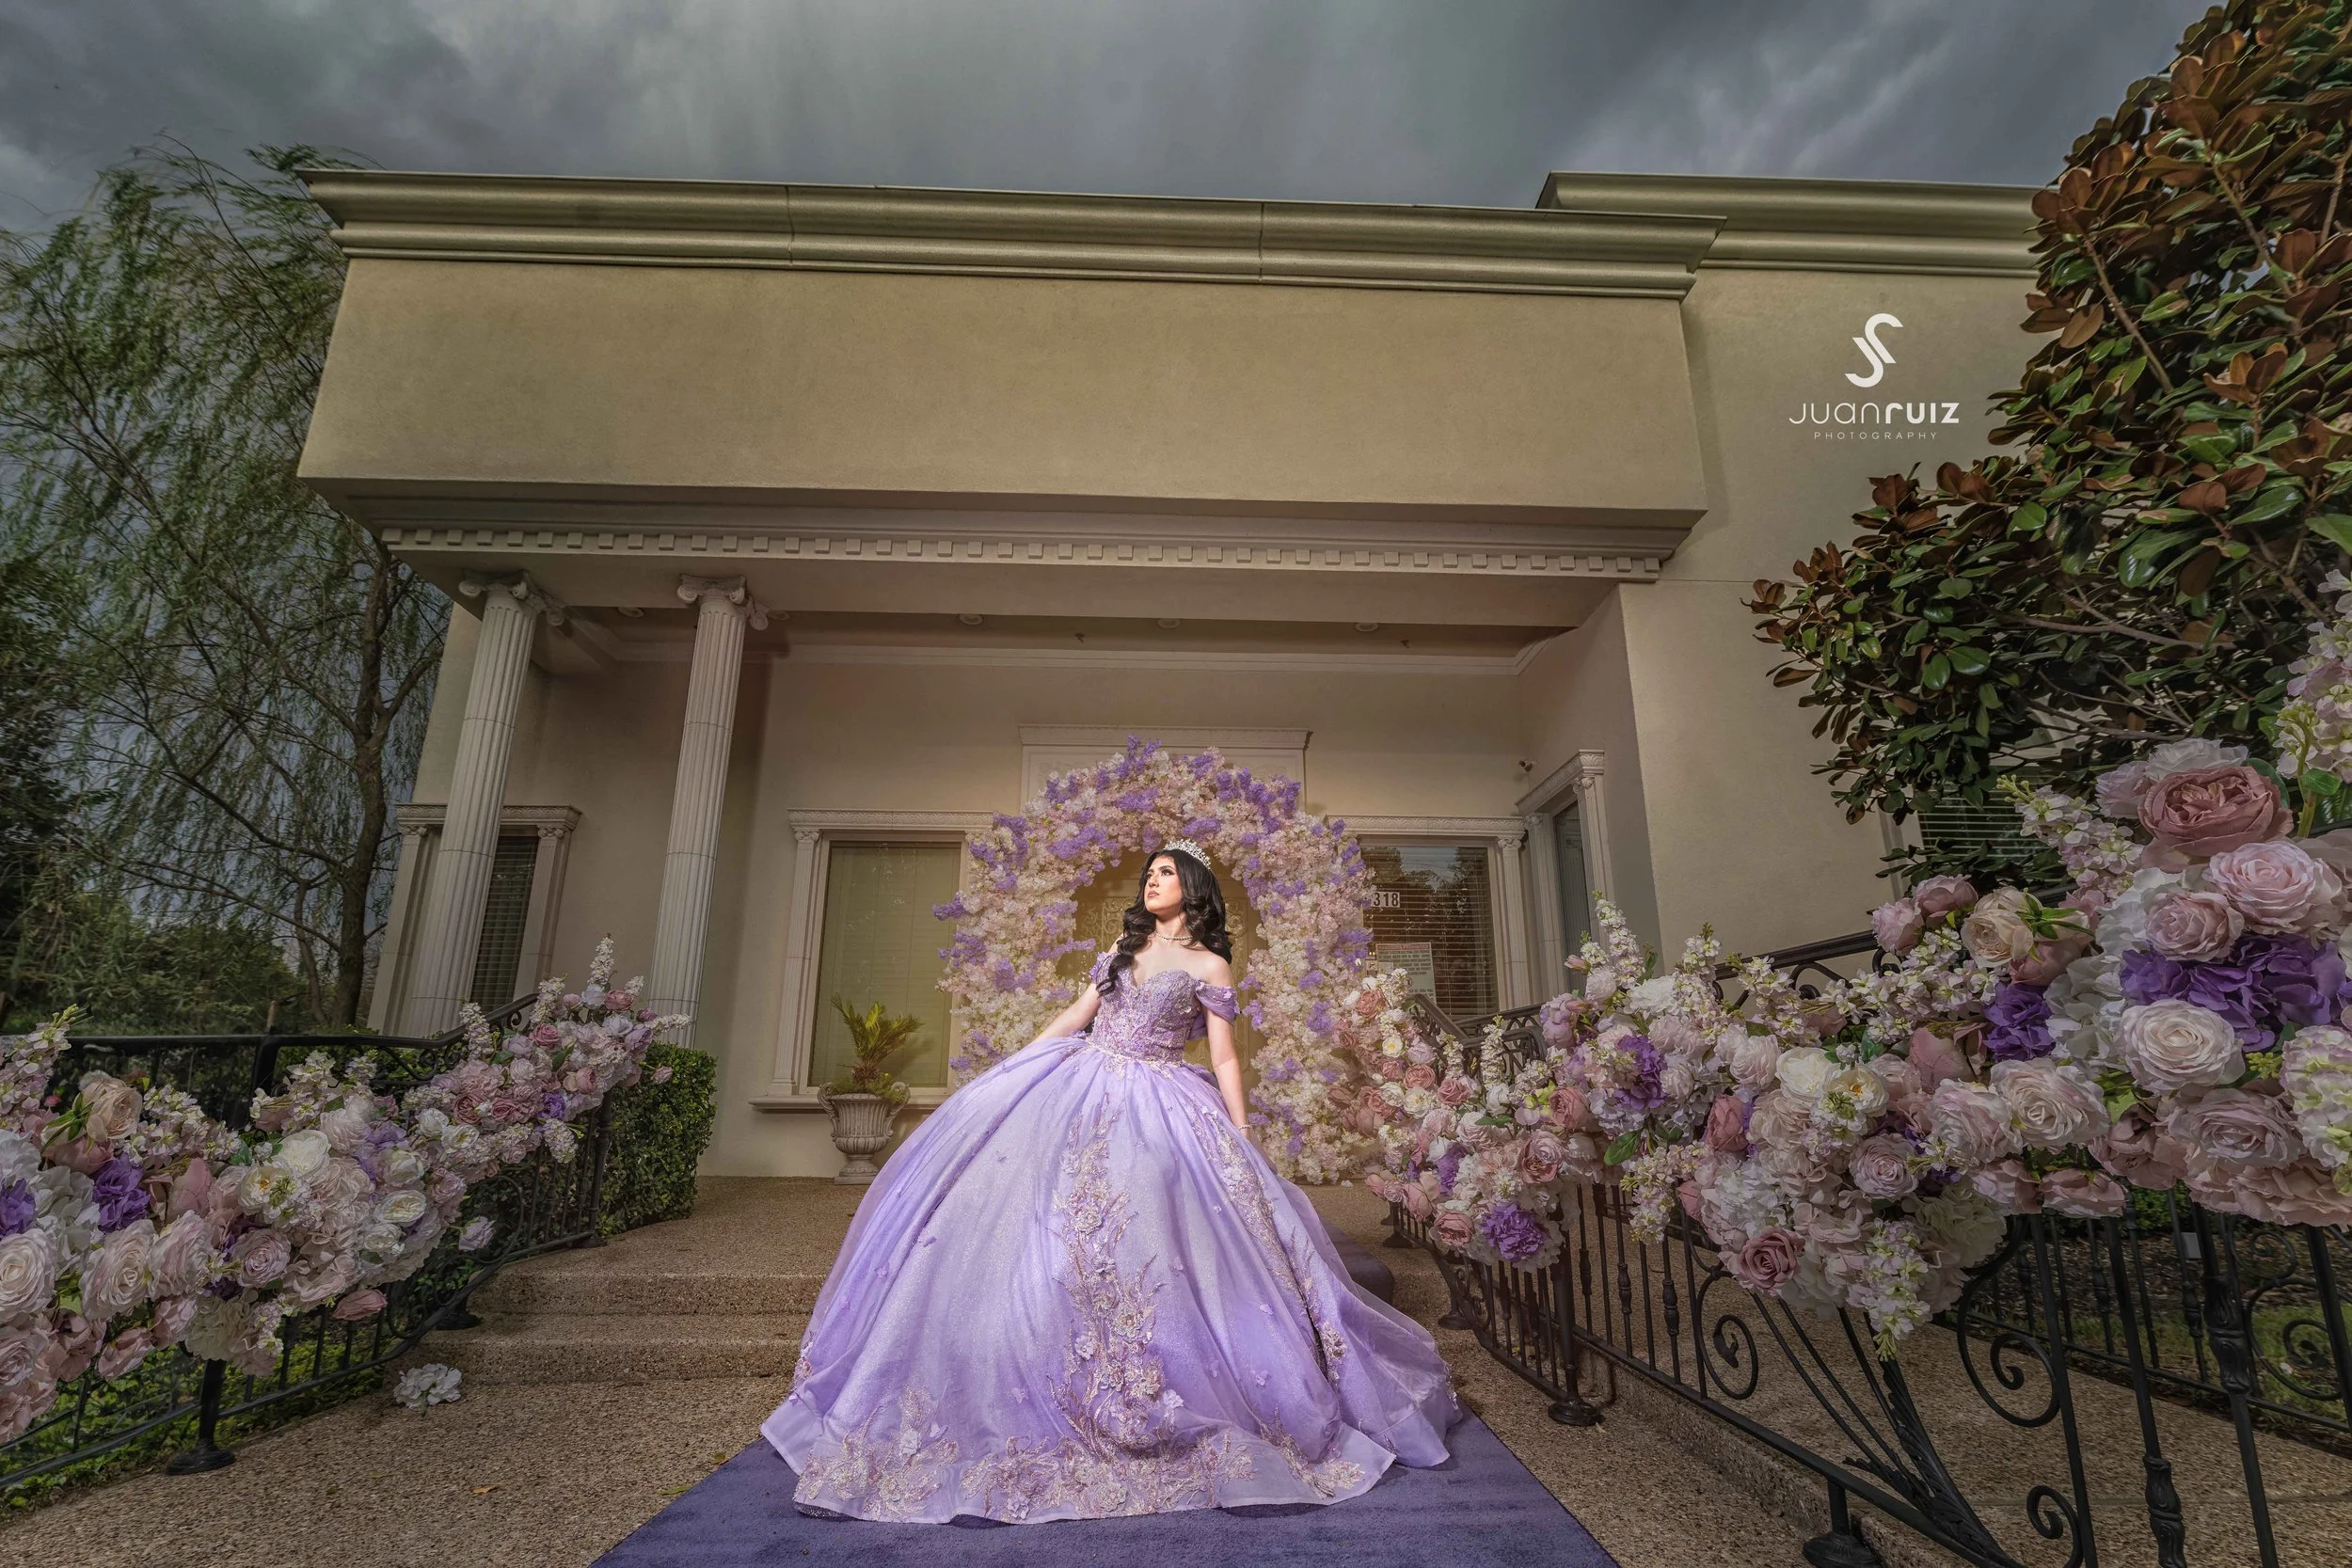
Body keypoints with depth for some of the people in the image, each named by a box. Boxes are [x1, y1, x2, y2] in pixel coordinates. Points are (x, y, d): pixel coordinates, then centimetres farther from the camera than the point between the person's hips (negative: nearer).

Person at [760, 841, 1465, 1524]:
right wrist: (1011, 1066, 14)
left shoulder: (1210, 966, 1)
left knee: (1137, 1233, -10)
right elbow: (1076, 1015, 18)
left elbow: (1225, 1060, 0)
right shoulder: (1123, 945, 16)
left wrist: (1242, 1146, -5)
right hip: (1078, 1086, 5)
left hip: (1154, 1106, -5)